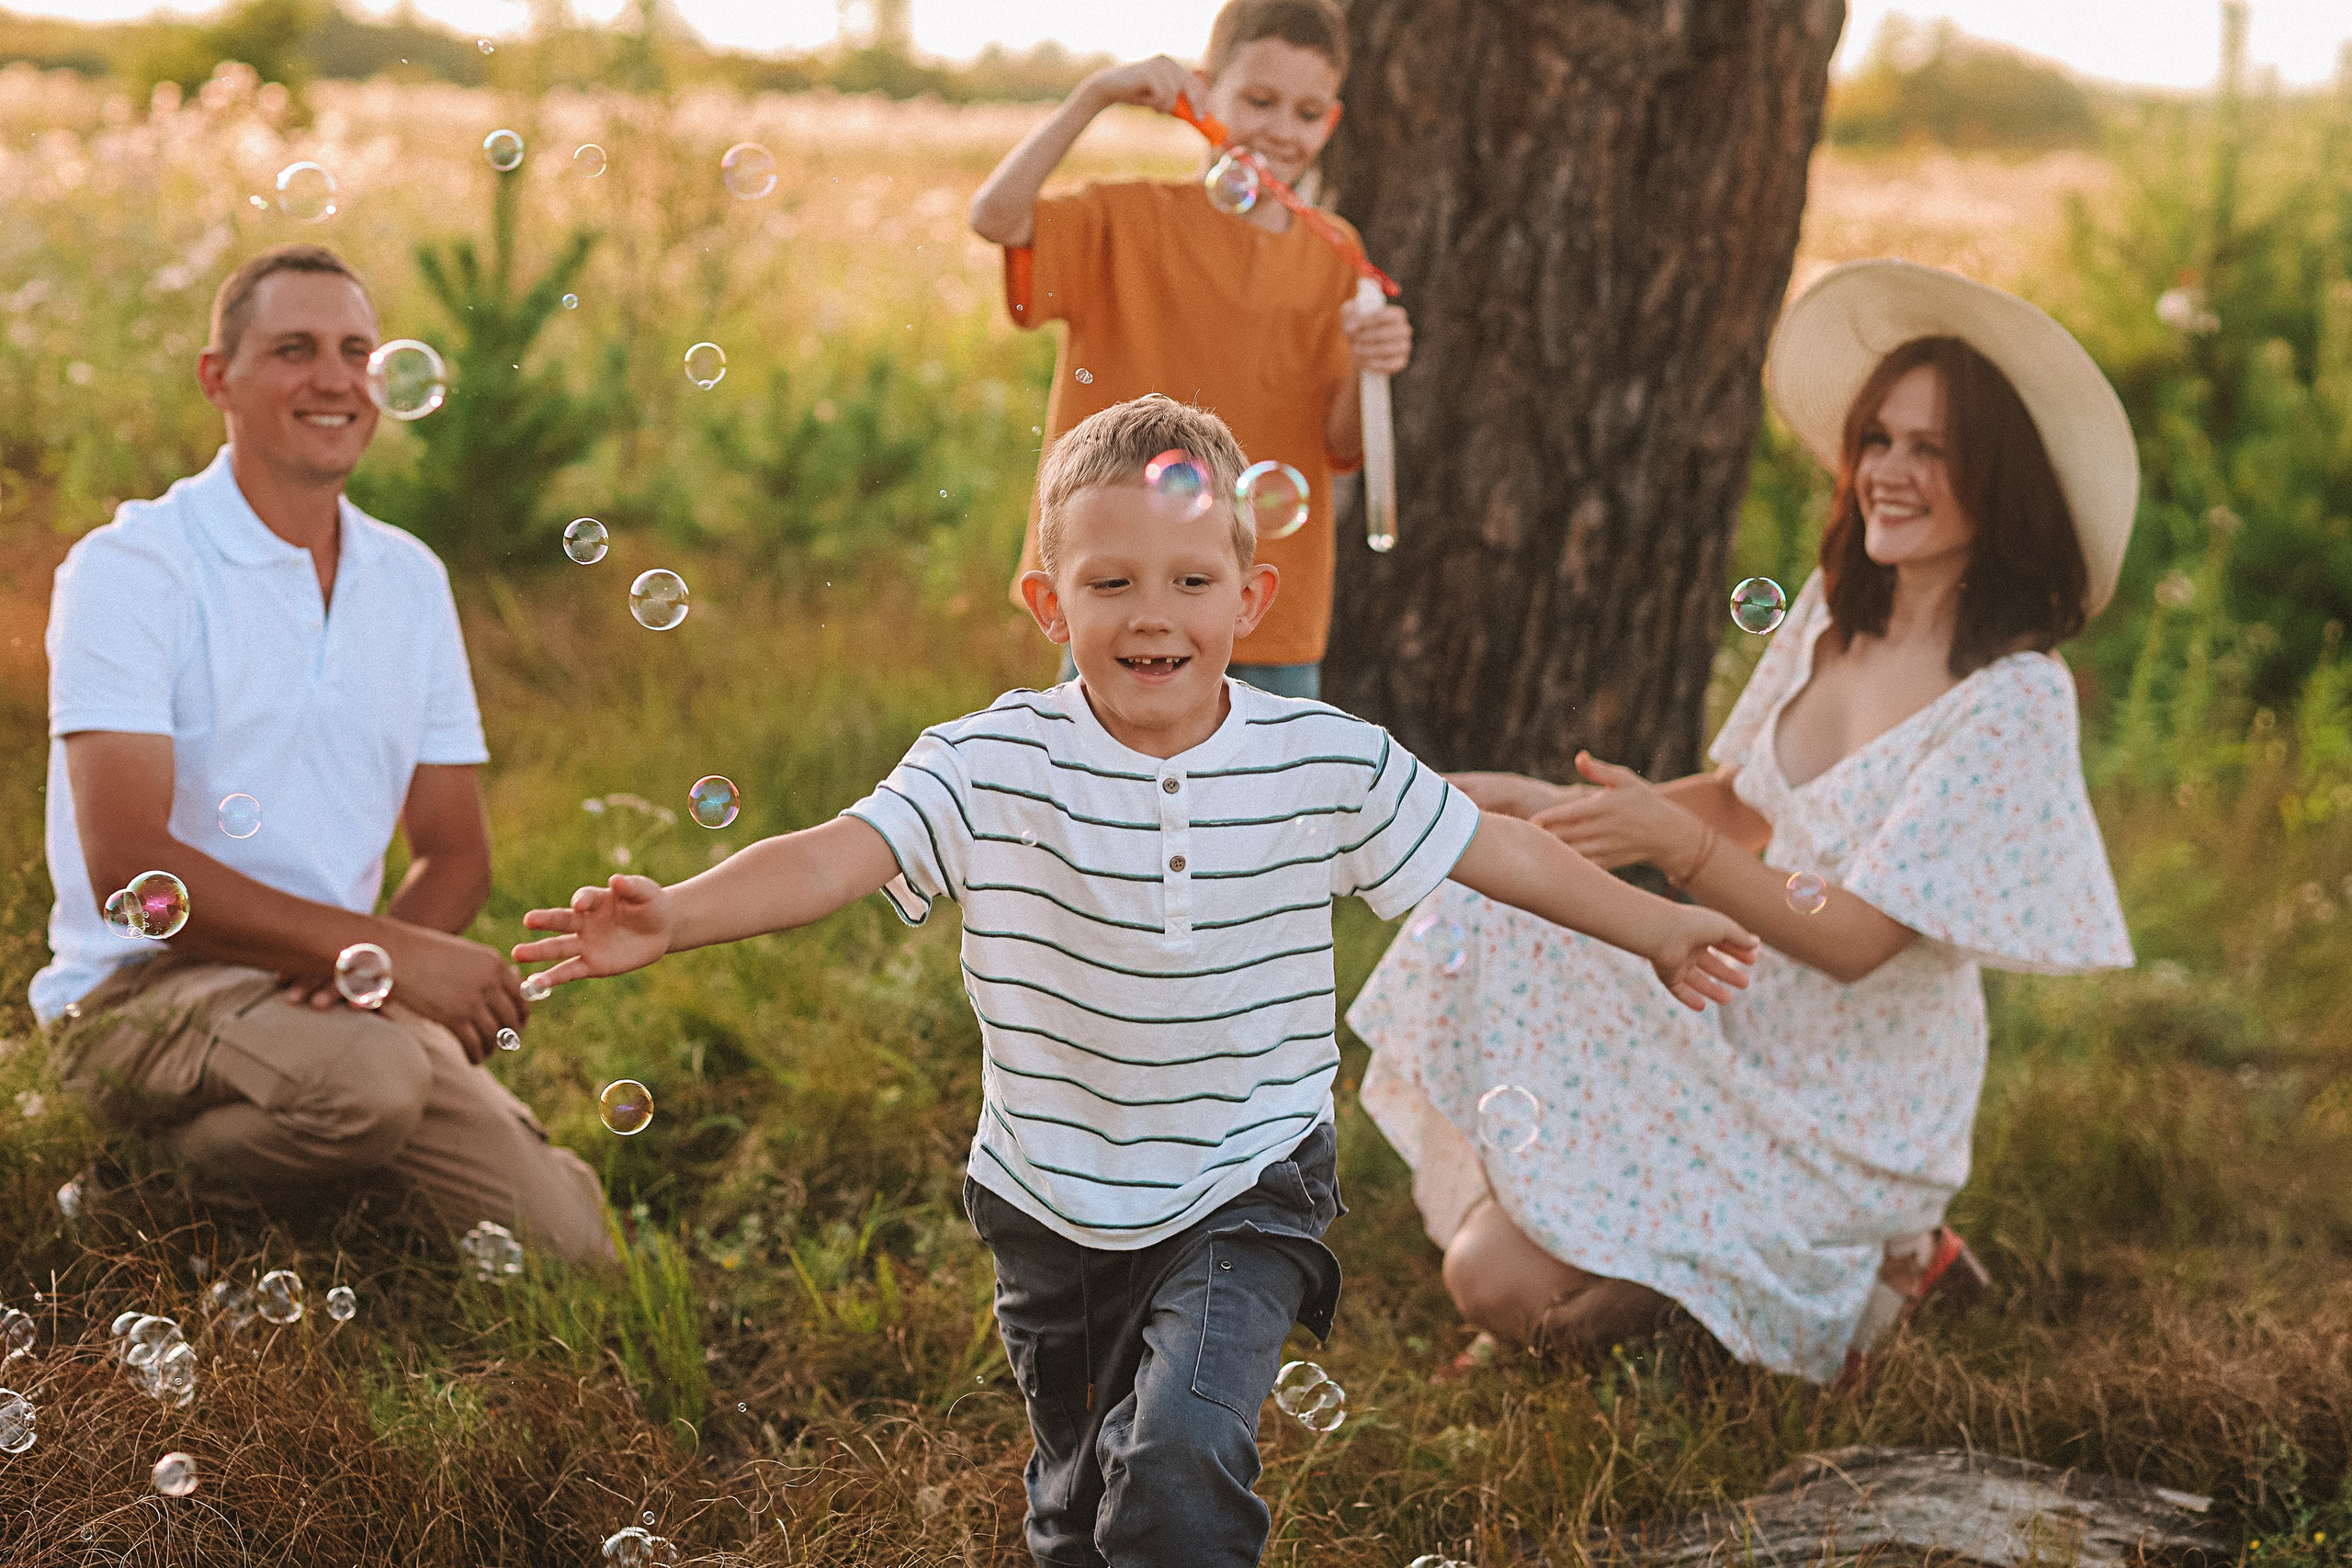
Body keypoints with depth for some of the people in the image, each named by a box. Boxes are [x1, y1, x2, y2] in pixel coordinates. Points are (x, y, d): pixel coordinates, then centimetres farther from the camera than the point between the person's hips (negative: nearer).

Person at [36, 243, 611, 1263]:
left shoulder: (410, 581, 11)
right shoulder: (130, 567, -9)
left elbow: (456, 853, 13)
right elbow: (128, 863, -19)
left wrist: (379, 961, -11)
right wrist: (388, 949, -25)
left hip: (339, 994, 6)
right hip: (140, 989, -6)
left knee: (564, 1238, -12)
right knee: (365, 1074, -37)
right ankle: (192, 1209, -7)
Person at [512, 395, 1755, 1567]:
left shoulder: (1328, 764, -9)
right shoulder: (991, 766, -14)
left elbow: (1491, 846, 3)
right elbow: (835, 855, -24)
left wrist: (1658, 931, 10)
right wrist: (664, 919, -40)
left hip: (1245, 1192, -1)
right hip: (1054, 1209, 1)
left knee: (1179, 1463, -22)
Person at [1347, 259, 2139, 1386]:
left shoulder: (2013, 699, -22)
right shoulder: (1835, 610, 2)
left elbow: (1854, 939, -24)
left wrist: (1678, 845, -36)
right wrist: (1547, 807, 0)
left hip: (1847, 1112, -7)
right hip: (1737, 1025, 7)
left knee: (1500, 1283, -15)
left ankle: (1868, 1274, 4)